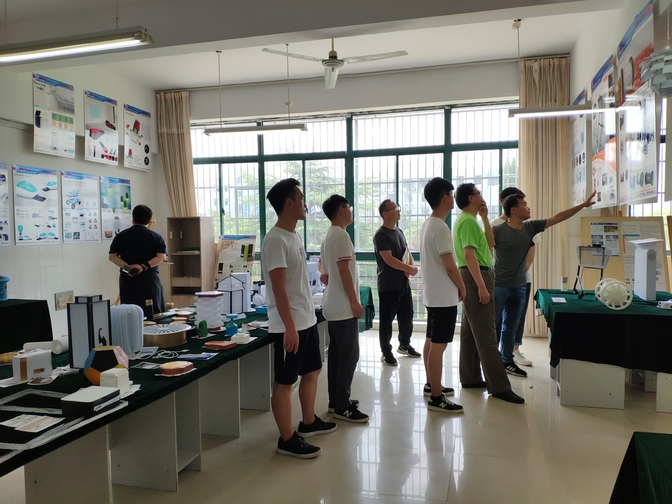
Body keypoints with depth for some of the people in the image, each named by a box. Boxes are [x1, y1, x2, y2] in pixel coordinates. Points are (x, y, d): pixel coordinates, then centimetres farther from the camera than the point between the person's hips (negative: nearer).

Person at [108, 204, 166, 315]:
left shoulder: (120, 236, 6)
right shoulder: (156, 237, 0)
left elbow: (112, 256, 1)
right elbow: (161, 257, -10)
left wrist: (127, 267, -10)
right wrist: (144, 266, -14)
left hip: (127, 279, 2)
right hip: (149, 279, -2)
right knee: (154, 313, 3)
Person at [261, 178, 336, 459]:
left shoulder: (293, 235, 12)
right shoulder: (276, 240, -19)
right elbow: (279, 288, -23)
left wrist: (304, 320, 20)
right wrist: (290, 327, -23)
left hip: (307, 320, 10)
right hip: (289, 325, -10)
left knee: (312, 370, 21)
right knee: (285, 382, 2)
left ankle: (309, 422, 38)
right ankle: (287, 439, 15)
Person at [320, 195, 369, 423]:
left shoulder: (328, 236, 14)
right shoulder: (341, 235, -16)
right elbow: (344, 270, -22)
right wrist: (354, 301, -19)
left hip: (332, 305, 10)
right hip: (344, 307, -10)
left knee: (336, 353, 14)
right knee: (349, 355, -5)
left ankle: (336, 399, 23)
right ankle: (342, 407, 1)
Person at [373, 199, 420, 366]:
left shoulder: (399, 232, 13)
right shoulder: (380, 235, -14)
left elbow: (407, 252, 16)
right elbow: (389, 260, -21)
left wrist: (411, 266, -5)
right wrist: (410, 269, -13)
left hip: (404, 283, 8)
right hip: (388, 286, -8)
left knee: (407, 316, 16)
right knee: (386, 320, 1)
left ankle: (404, 345, 34)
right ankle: (386, 352, 12)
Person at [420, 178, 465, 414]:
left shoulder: (428, 224, 10)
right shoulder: (440, 228, -20)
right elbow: (450, 266, -20)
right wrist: (462, 288, -4)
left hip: (432, 294, 10)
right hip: (444, 296, -10)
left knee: (431, 341, 17)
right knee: (439, 345, -5)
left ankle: (430, 385, 30)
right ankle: (436, 398, 1)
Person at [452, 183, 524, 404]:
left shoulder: (469, 220, 19)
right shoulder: (467, 221, -14)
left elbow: (490, 244, 22)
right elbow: (469, 254, -23)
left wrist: (485, 218, 15)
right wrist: (481, 286, -26)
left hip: (476, 277, 11)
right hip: (475, 277, -11)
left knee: (470, 331, 13)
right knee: (486, 335, -10)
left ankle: (470, 378, 20)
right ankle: (499, 386, -8)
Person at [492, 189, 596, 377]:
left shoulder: (530, 227, 5)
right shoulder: (498, 231, -12)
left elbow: (557, 218, 7)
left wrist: (583, 205, 5)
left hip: (519, 287, 6)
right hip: (499, 286, -6)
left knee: (511, 326, 13)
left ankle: (507, 361, 23)